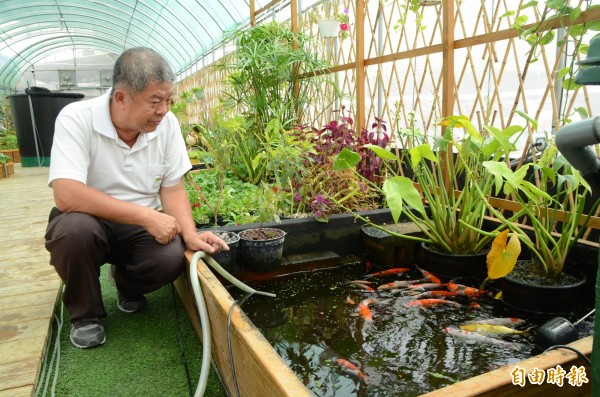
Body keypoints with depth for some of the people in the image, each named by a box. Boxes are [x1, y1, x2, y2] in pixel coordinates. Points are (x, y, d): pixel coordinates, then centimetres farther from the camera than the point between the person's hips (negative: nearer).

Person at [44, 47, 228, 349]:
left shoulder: (167, 123, -9)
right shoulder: (76, 119, -21)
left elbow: (172, 188, -4)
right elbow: (67, 195, -32)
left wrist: (191, 235, -20)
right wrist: (147, 216, -34)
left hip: (143, 226, 3)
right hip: (90, 221, -2)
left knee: (172, 258, -25)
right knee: (75, 228, -35)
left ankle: (127, 285, 13)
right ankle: (85, 314, -3)